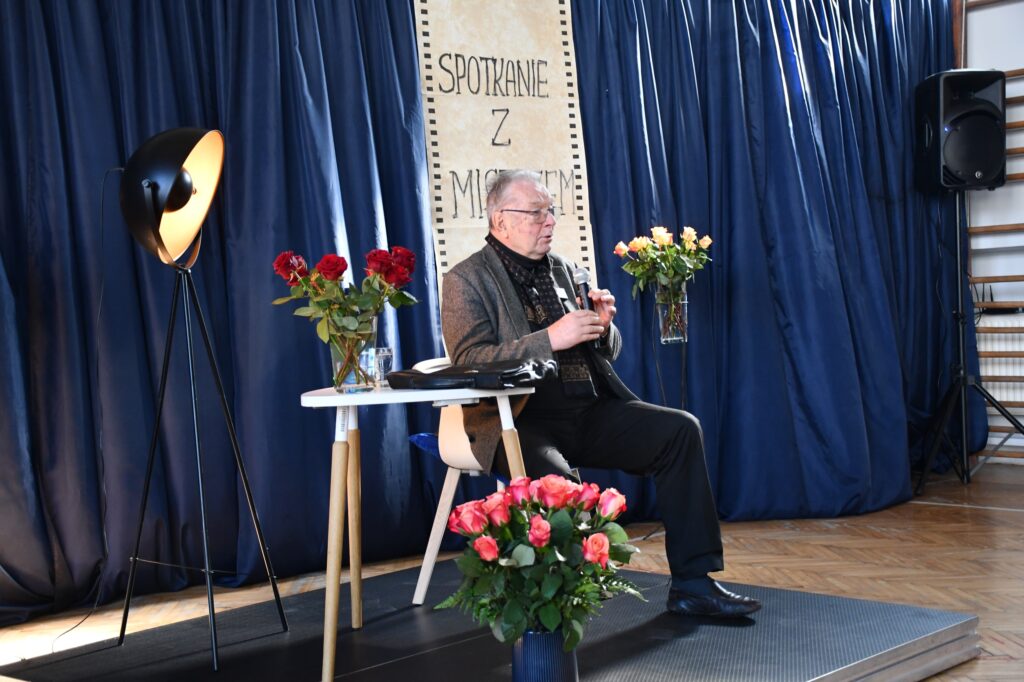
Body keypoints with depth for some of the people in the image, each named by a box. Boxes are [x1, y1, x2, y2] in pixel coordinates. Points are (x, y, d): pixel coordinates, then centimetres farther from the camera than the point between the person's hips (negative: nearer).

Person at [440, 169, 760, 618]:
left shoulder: (561, 269, 19)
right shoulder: (467, 280, 0)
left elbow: (607, 353, 24)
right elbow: (469, 362, -15)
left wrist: (601, 326, -1)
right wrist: (550, 339, -22)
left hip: (589, 412, 6)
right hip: (520, 423, -6)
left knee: (680, 429, -13)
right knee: (556, 477, -37)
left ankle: (692, 584, -11)